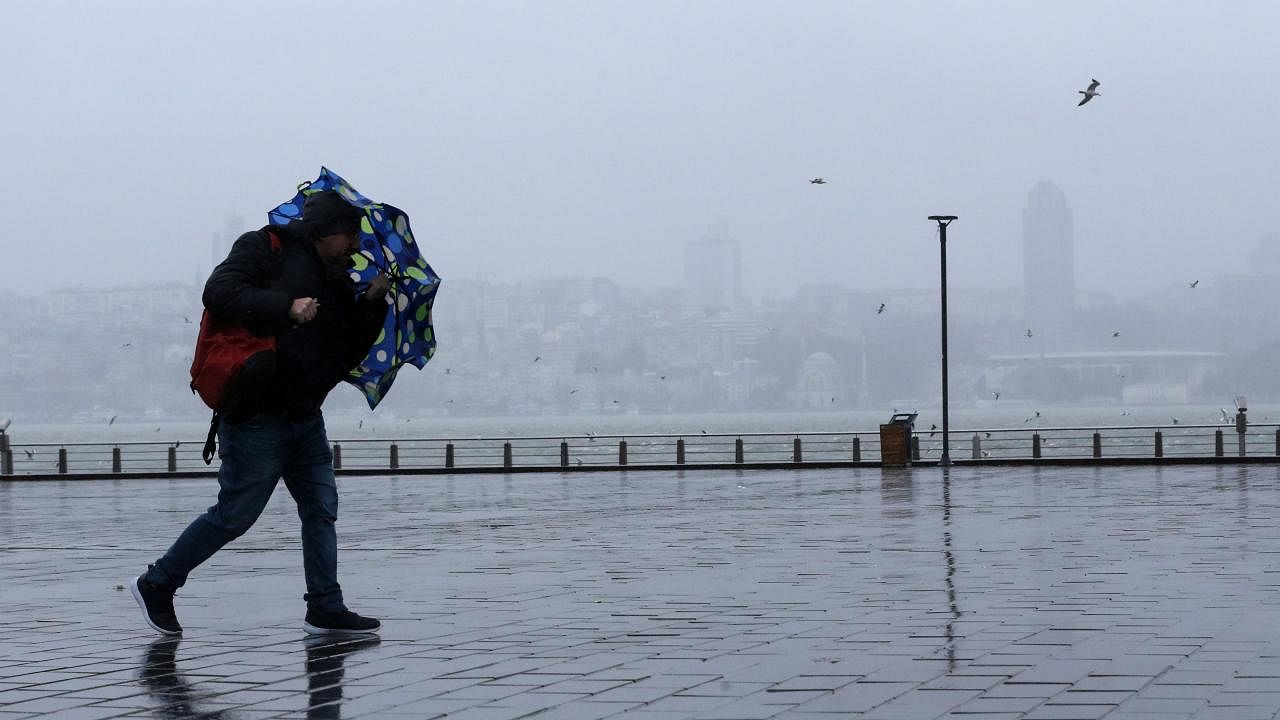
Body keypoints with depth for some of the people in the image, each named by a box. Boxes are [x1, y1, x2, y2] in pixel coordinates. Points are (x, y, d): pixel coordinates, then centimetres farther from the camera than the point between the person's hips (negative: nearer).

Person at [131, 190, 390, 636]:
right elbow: (219, 293, -20)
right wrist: (286, 307, -24)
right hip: (257, 412, -8)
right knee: (235, 513, -4)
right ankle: (157, 584, 10)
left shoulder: (338, 281, 17)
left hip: (305, 416, 8)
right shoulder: (265, 249, -5)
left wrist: (372, 303, 3)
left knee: (321, 509, 7)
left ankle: (326, 610, 12)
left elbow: (348, 354, 15)